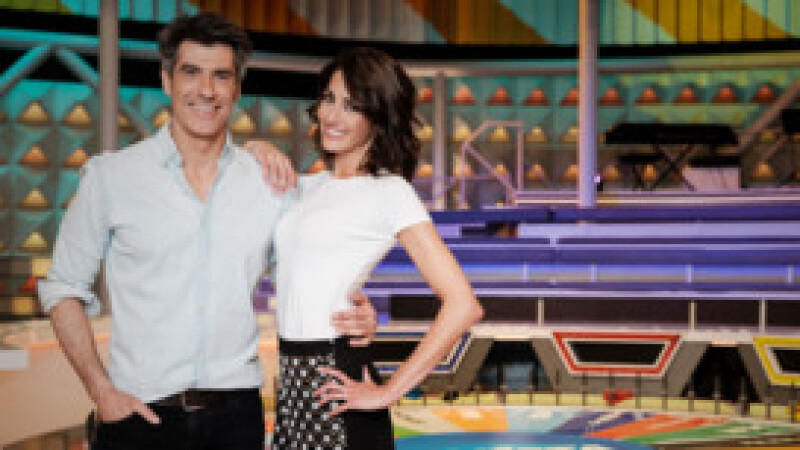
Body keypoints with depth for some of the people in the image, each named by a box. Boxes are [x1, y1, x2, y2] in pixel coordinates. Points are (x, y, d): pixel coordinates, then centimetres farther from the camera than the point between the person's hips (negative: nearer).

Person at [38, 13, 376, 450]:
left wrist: (355, 316, -7)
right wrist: (102, 391, -6)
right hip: (139, 411, -2)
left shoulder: (270, 181, 6)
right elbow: (64, 289, 3)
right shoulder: (111, 175, -1)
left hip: (236, 413, 2)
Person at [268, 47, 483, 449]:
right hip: (291, 384, 7)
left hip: (334, 380, -7)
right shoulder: (311, 186, 13)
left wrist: (388, 392, -14)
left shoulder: (389, 191, -8)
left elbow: (463, 305, -16)